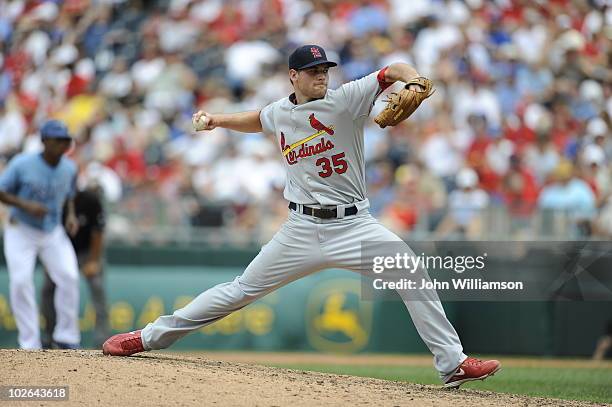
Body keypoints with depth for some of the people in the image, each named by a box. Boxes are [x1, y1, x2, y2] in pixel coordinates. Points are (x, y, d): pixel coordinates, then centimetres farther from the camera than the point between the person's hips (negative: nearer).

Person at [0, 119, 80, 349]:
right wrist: (26, 205, -26)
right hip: (21, 231, -3)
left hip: (53, 232, 3)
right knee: (21, 281, -14)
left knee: (69, 276, -13)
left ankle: (66, 336, 1)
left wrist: (71, 215, -6)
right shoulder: (22, 164, -18)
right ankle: (30, 345, -6)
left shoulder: (69, 168, -5)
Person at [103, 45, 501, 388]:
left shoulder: (345, 100, -7)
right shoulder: (280, 113, 6)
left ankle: (452, 363, -12)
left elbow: (394, 70, -16)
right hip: (302, 229, 2)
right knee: (242, 290, 5)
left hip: (354, 224, -2)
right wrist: (215, 120, 18)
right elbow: (255, 120, 31)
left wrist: (414, 82, -37)